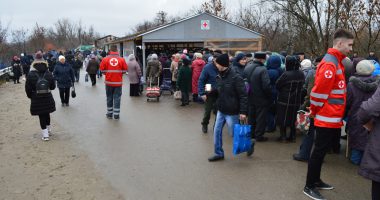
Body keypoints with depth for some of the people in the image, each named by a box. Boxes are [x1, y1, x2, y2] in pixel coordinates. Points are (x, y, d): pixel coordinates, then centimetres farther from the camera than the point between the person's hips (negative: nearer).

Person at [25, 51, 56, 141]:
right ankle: (48, 130, 35)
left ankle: (45, 134, 6)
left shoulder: (31, 75, -11)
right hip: (48, 98, 2)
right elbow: (53, 86, 2)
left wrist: (31, 96, 10)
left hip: (36, 100, -2)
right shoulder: (48, 74, -5)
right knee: (47, 114, 20)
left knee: (41, 116, 5)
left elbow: (28, 88, -6)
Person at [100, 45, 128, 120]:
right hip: (118, 82, -1)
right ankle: (116, 115, 5)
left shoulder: (105, 59, -6)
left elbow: (102, 69, 0)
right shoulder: (121, 59, -7)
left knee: (109, 98, 13)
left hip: (109, 82, 1)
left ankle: (109, 114, 21)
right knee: (117, 98, 4)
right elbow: (125, 69, 0)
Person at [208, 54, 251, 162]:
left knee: (234, 134, 4)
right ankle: (218, 153, 22)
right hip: (221, 110, 8)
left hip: (232, 112, -7)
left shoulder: (236, 78, -18)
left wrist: (243, 112, -22)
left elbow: (243, 96, -19)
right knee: (217, 131, 8)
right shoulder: (219, 77, 6)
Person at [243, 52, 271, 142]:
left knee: (251, 116, 19)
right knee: (261, 117, 7)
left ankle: (251, 133, 32)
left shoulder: (247, 67, -1)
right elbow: (266, 86, -24)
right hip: (261, 98, -7)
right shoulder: (263, 69, -23)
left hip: (250, 97, 7)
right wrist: (269, 96, -10)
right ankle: (259, 135, 16)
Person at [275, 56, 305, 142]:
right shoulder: (301, 74, -2)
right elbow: (302, 85, 11)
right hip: (296, 100, 5)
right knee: (293, 118, 15)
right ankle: (292, 137, 21)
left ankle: (283, 136, 11)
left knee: (283, 118, 7)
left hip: (285, 100, -5)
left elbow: (277, 85, -11)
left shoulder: (286, 74, -21)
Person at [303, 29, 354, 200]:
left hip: (331, 118, 10)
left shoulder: (336, 62, 15)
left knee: (321, 151, 17)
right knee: (319, 151, -2)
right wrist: (314, 112, -9)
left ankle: (316, 181, 30)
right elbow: (319, 91, -22)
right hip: (327, 118, -10)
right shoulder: (330, 63, -18)